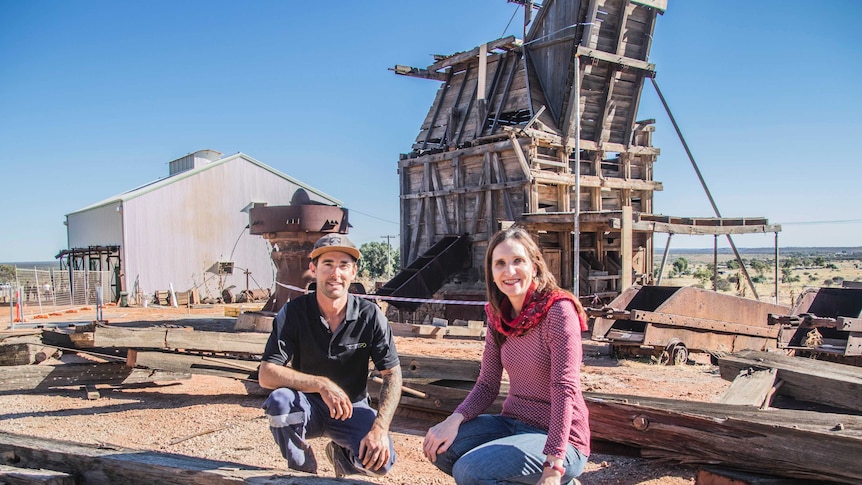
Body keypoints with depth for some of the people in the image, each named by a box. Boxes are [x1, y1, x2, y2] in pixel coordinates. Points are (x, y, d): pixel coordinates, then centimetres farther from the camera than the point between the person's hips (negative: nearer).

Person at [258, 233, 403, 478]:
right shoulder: (293, 312, -12)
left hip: (353, 408, 1)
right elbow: (266, 374, -19)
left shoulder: (370, 315, -10)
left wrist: (380, 428, -26)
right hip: (308, 407, 0)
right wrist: (321, 384, -32)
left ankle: (342, 455, 12)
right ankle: (304, 470, -4)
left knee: (381, 460, -26)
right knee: (279, 400, -33)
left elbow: (392, 374, -11)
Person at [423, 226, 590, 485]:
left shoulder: (558, 310, -18)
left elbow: (564, 389, -23)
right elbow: (487, 385, 4)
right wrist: (454, 420, -16)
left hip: (558, 439, -7)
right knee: (438, 447, -9)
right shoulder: (498, 316, 3)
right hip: (513, 424, 7)